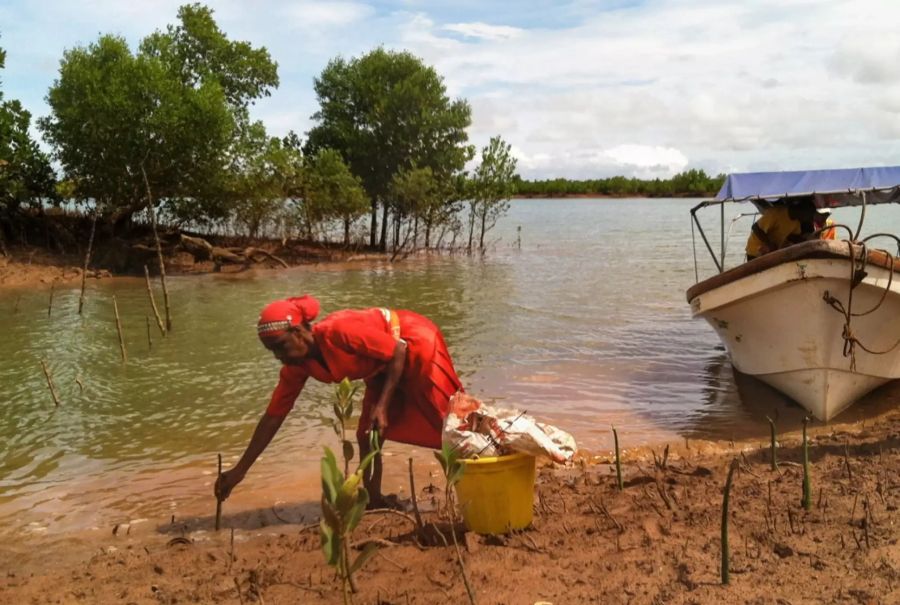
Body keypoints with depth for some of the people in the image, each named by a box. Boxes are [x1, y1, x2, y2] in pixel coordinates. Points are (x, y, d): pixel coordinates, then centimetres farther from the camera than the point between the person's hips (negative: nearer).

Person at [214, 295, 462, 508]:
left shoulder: (337, 331, -34)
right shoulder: (297, 365, -11)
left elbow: (399, 350, -26)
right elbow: (273, 416, -5)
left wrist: (382, 405, -26)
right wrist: (240, 469, -5)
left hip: (416, 341, -7)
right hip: (384, 367, 8)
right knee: (367, 435, 5)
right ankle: (373, 500, 19)